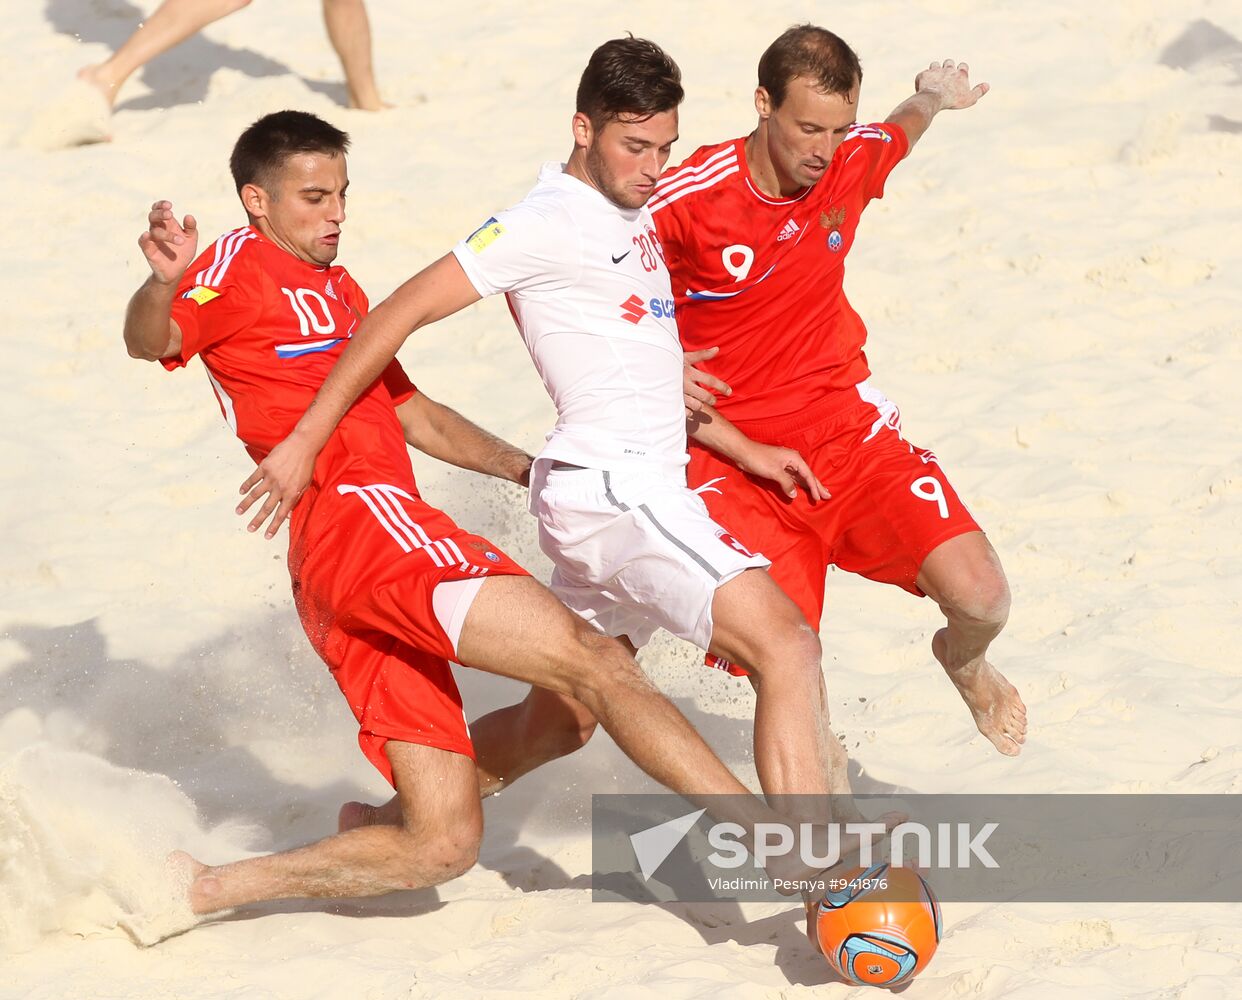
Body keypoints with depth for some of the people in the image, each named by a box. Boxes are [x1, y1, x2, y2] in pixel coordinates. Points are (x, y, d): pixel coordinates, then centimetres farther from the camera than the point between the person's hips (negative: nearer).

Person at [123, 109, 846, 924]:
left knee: (443, 844, 3)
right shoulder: (241, 265, 3)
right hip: (364, 520, -10)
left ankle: (201, 888, 6)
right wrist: (165, 281, -37)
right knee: (592, 661, -20)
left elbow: (414, 414, 38)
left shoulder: (338, 290, 30)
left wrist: (534, 470, 31)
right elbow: (151, 343, -15)